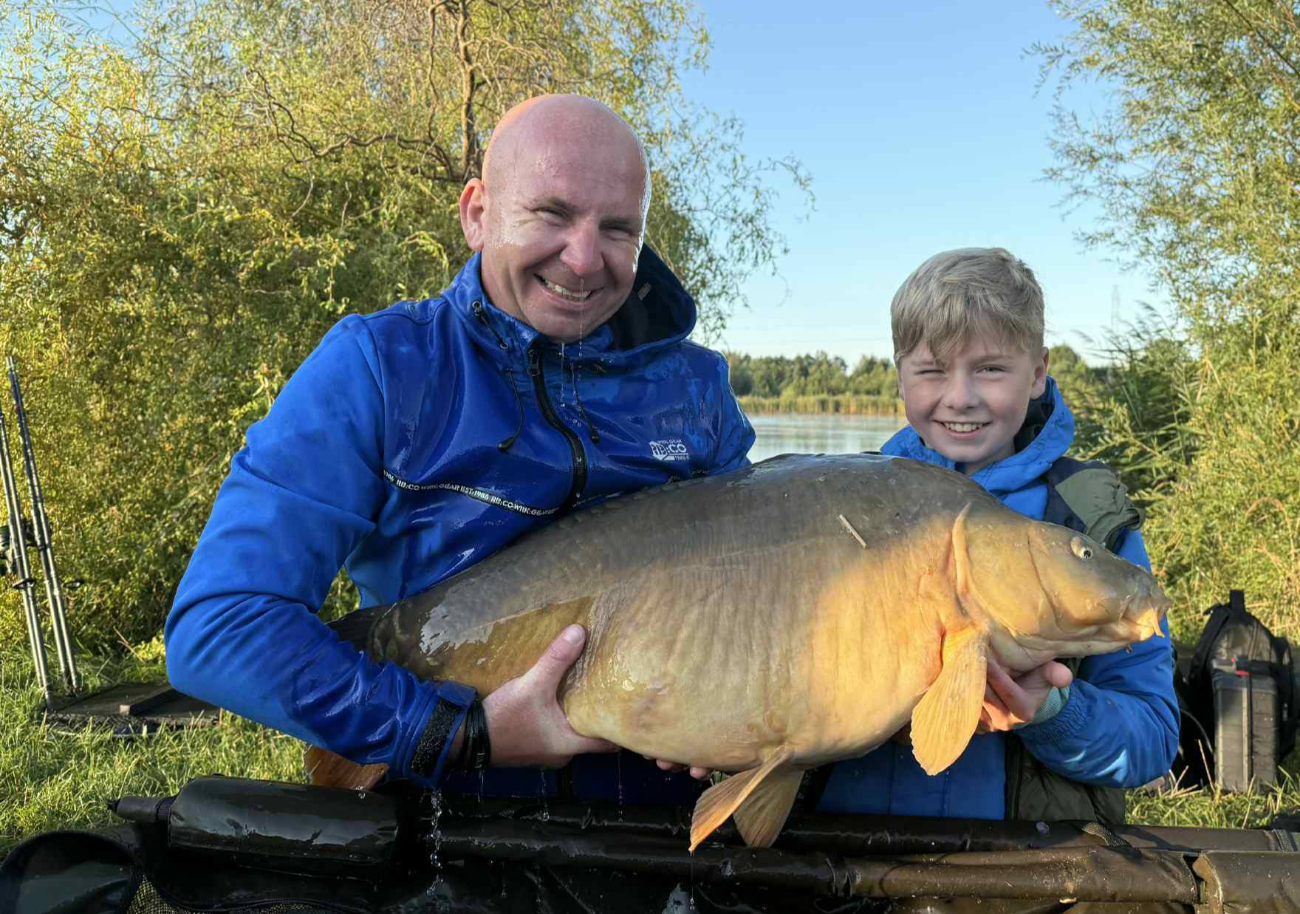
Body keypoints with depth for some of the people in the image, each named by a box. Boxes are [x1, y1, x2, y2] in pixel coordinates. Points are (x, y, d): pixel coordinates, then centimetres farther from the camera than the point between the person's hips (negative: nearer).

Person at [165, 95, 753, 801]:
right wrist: (466, 734, -20)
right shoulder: (376, 366, -9)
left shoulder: (695, 386, 3)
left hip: (658, 805, 4)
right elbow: (215, 628, -14)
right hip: (440, 813, -3)